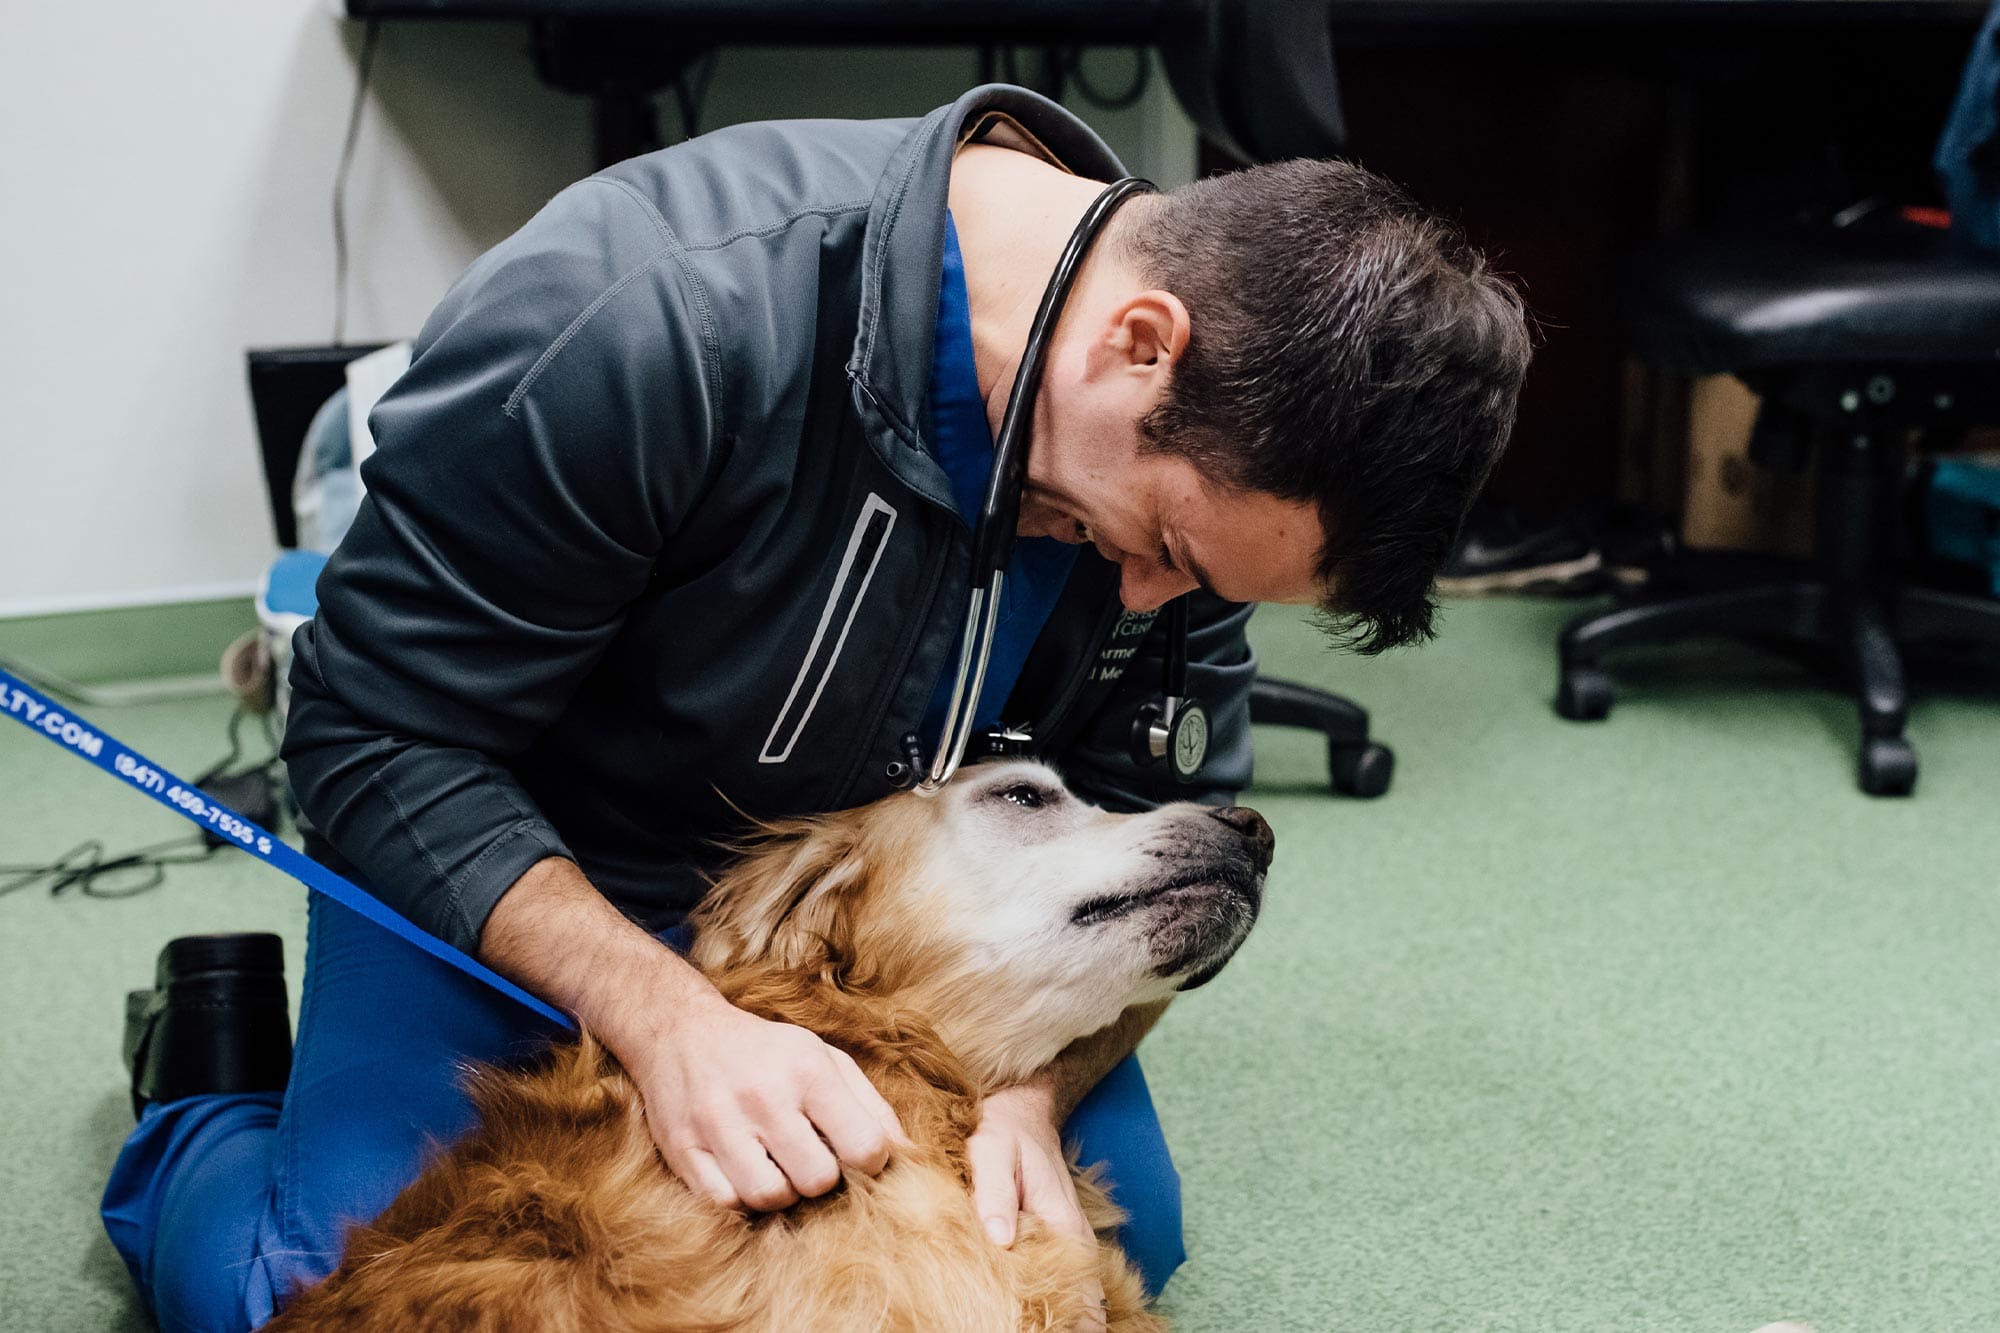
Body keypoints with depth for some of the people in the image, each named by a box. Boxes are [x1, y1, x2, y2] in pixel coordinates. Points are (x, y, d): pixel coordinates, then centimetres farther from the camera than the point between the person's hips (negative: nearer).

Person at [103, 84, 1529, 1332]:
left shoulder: (1202, 440, -18)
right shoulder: (642, 314, -37)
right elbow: (382, 737, -28)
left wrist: (1034, 1084, -27)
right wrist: (667, 1014, -39)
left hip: (874, 858, 5)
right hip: (515, 862, -4)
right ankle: (216, 1067, 15)